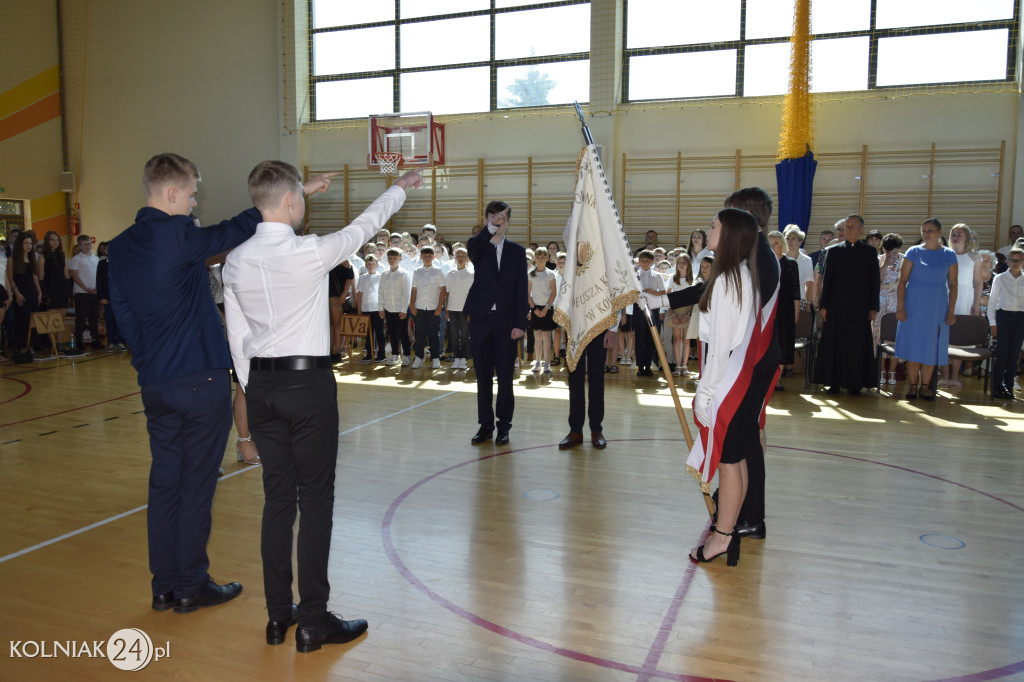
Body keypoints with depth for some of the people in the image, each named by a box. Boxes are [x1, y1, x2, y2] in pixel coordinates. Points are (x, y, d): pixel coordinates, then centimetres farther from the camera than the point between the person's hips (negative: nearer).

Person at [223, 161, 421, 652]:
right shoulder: (310, 252, -14)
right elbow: (364, 226, 1)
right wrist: (401, 188, 18)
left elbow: (237, 336, 8)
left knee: (277, 498, 12)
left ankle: (278, 614, 21)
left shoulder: (236, 261, 3)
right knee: (315, 500, 1)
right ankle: (313, 620, 8)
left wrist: (252, 390, 18)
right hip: (308, 382, -6)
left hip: (261, 384, 6)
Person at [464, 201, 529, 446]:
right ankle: (485, 425, 15)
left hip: (506, 320, 0)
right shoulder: (479, 247, 6)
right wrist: (491, 227, -38)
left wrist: (520, 323, -6)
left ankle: (504, 425, 13)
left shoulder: (517, 251, 8)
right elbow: (471, 248, -22)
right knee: (483, 375, 6)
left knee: (505, 376, 3)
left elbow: (521, 290, 2)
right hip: (481, 318, 0)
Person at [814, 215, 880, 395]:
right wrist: (823, 305, -1)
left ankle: (855, 384, 9)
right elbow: (826, 279, 5)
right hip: (836, 305, 1)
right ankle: (834, 382, 9)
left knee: (858, 345, 2)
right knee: (834, 343, 2)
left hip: (860, 306, 0)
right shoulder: (834, 251, 7)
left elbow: (875, 281, 5)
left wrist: (873, 307, -2)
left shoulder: (870, 252, 6)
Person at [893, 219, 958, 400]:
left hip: (937, 307, 1)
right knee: (913, 344, 1)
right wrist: (900, 306, -10)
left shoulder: (949, 255, 3)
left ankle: (925, 385, 13)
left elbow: (953, 285, 4)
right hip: (914, 305, -1)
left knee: (931, 346, 4)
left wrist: (951, 310, -2)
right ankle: (912, 385, 9)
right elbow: (902, 280, -3)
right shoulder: (913, 252, 0)